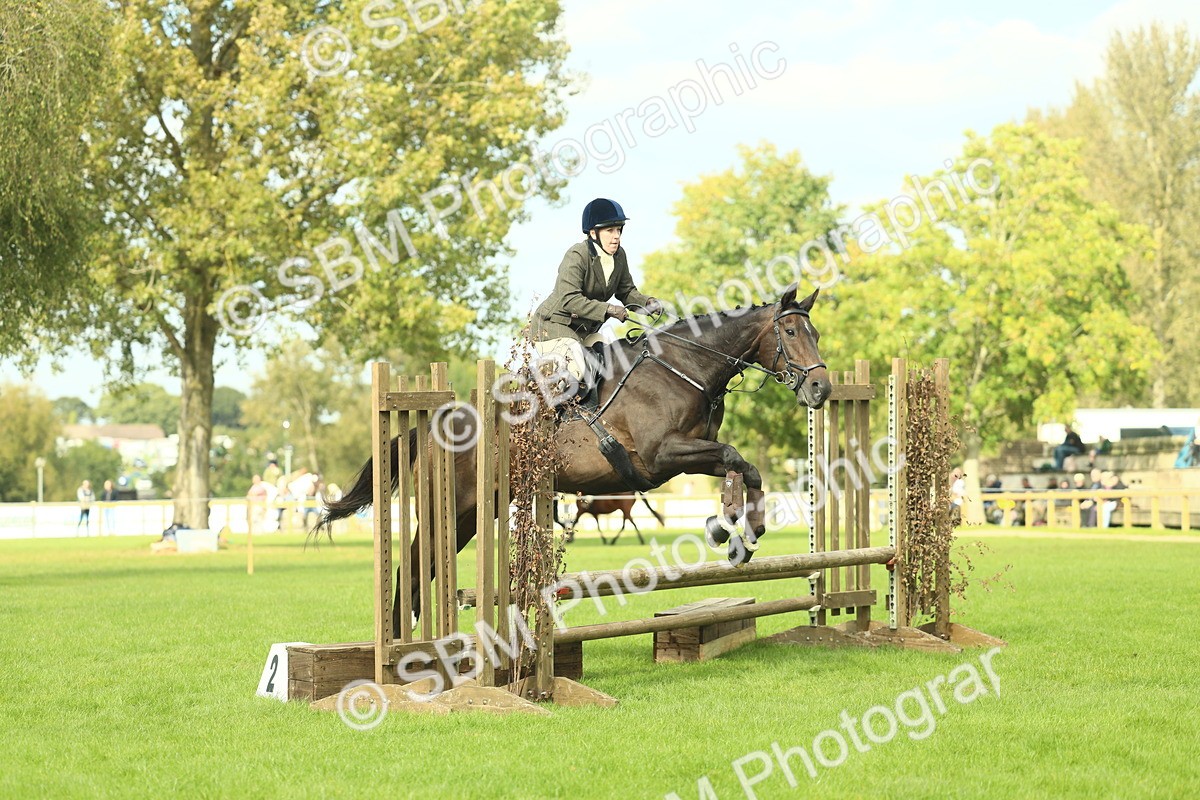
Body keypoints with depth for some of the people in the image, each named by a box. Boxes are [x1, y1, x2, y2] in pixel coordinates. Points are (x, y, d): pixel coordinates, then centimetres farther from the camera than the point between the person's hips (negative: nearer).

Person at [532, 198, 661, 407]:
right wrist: (608, 309, -36)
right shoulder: (576, 256, -23)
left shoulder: (619, 255, 0)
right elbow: (569, 300, -31)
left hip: (585, 331, 8)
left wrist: (647, 303, -10)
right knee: (579, 374, -27)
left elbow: (626, 291, 11)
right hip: (554, 325, -8)